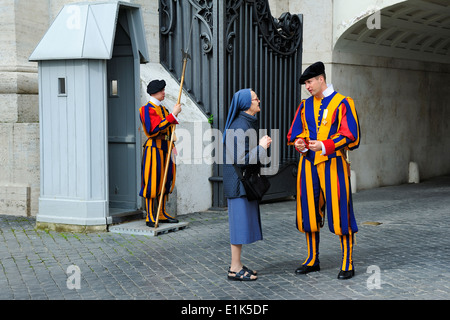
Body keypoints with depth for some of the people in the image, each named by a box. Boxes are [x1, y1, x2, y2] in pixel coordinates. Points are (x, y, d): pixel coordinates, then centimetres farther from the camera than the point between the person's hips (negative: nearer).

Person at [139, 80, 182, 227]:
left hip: (165, 149, 9)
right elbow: (156, 129, -24)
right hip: (154, 147, -9)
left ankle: (162, 215, 18)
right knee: (152, 182, -7)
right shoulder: (148, 109, -10)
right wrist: (173, 115, -23)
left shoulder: (163, 109, 17)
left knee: (165, 181, 11)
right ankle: (150, 217, -2)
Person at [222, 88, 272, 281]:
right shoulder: (239, 127, -19)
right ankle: (235, 269, 4)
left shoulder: (248, 123, 12)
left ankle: (236, 265, 21)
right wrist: (261, 147, -15)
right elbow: (241, 160, -23)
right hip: (239, 181, -10)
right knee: (240, 220, -4)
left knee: (244, 221, 13)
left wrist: (262, 146, 7)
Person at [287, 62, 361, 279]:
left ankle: (348, 264, 3)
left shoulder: (342, 103, -3)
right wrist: (299, 142, -9)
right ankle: (312, 260, 21)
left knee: (340, 213, -5)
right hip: (309, 163, 5)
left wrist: (324, 145, -23)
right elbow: (295, 132, 15)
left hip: (333, 164, -5)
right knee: (309, 212, 8)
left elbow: (351, 136, -10)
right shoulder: (305, 105, 13)